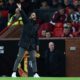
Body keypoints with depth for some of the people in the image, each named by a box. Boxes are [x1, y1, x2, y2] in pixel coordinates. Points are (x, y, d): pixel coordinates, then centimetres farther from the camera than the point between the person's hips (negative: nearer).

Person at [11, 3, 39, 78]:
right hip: (24, 42, -4)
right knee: (19, 58, -6)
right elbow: (23, 15, -17)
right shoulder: (27, 21, 3)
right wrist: (20, 9, -35)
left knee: (33, 59, 2)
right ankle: (14, 72, -1)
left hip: (32, 44, 5)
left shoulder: (36, 25, 15)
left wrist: (37, 44, 12)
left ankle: (35, 73, 5)